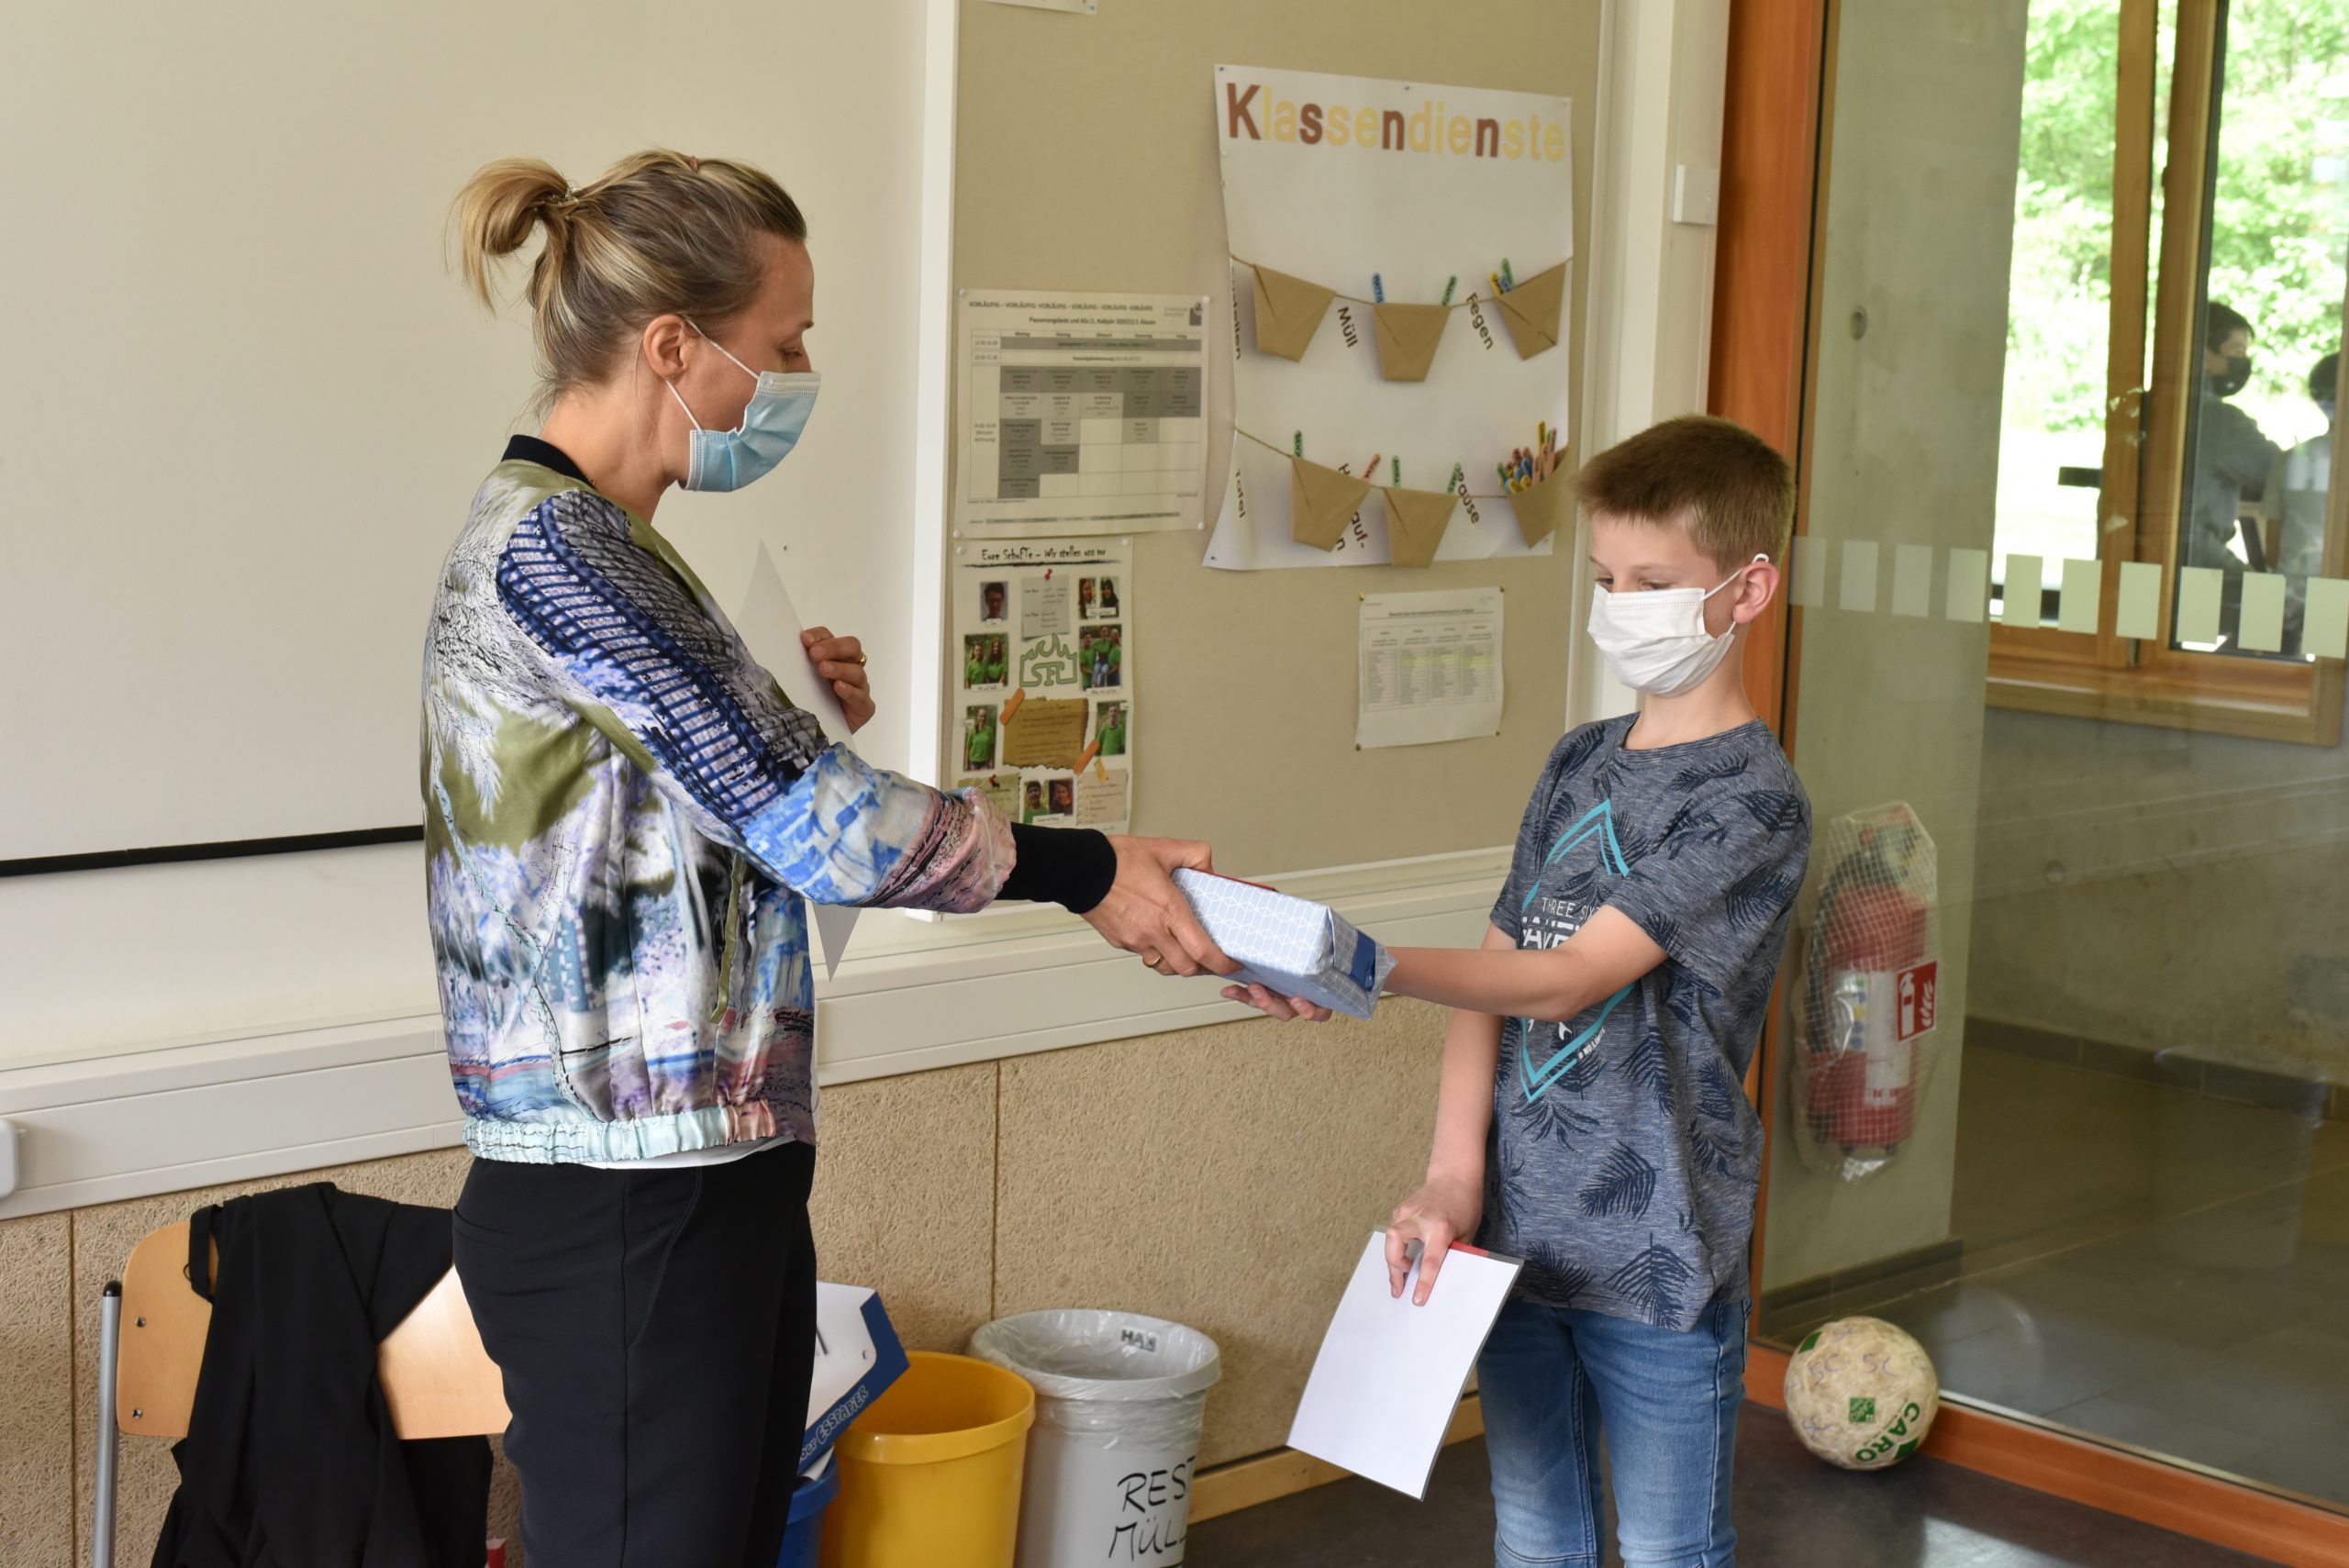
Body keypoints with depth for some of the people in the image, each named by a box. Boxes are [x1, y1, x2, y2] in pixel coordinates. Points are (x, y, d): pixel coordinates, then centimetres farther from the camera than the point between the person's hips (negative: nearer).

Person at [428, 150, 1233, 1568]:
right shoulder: (548, 545, -16)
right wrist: (1088, 872, -9)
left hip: (717, 1183, 10)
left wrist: (799, 721, 3)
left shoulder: (586, 544, 14)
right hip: (624, 1211, -10)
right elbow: (813, 823, -18)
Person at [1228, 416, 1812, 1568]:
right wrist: (1451, 1180, -5)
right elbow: (1498, 969, 6)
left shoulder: (1753, 802, -15)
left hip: (1657, 1259, -6)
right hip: (1518, 1235, 6)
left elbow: (1568, 980, -23)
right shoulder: (1579, 764, 9)